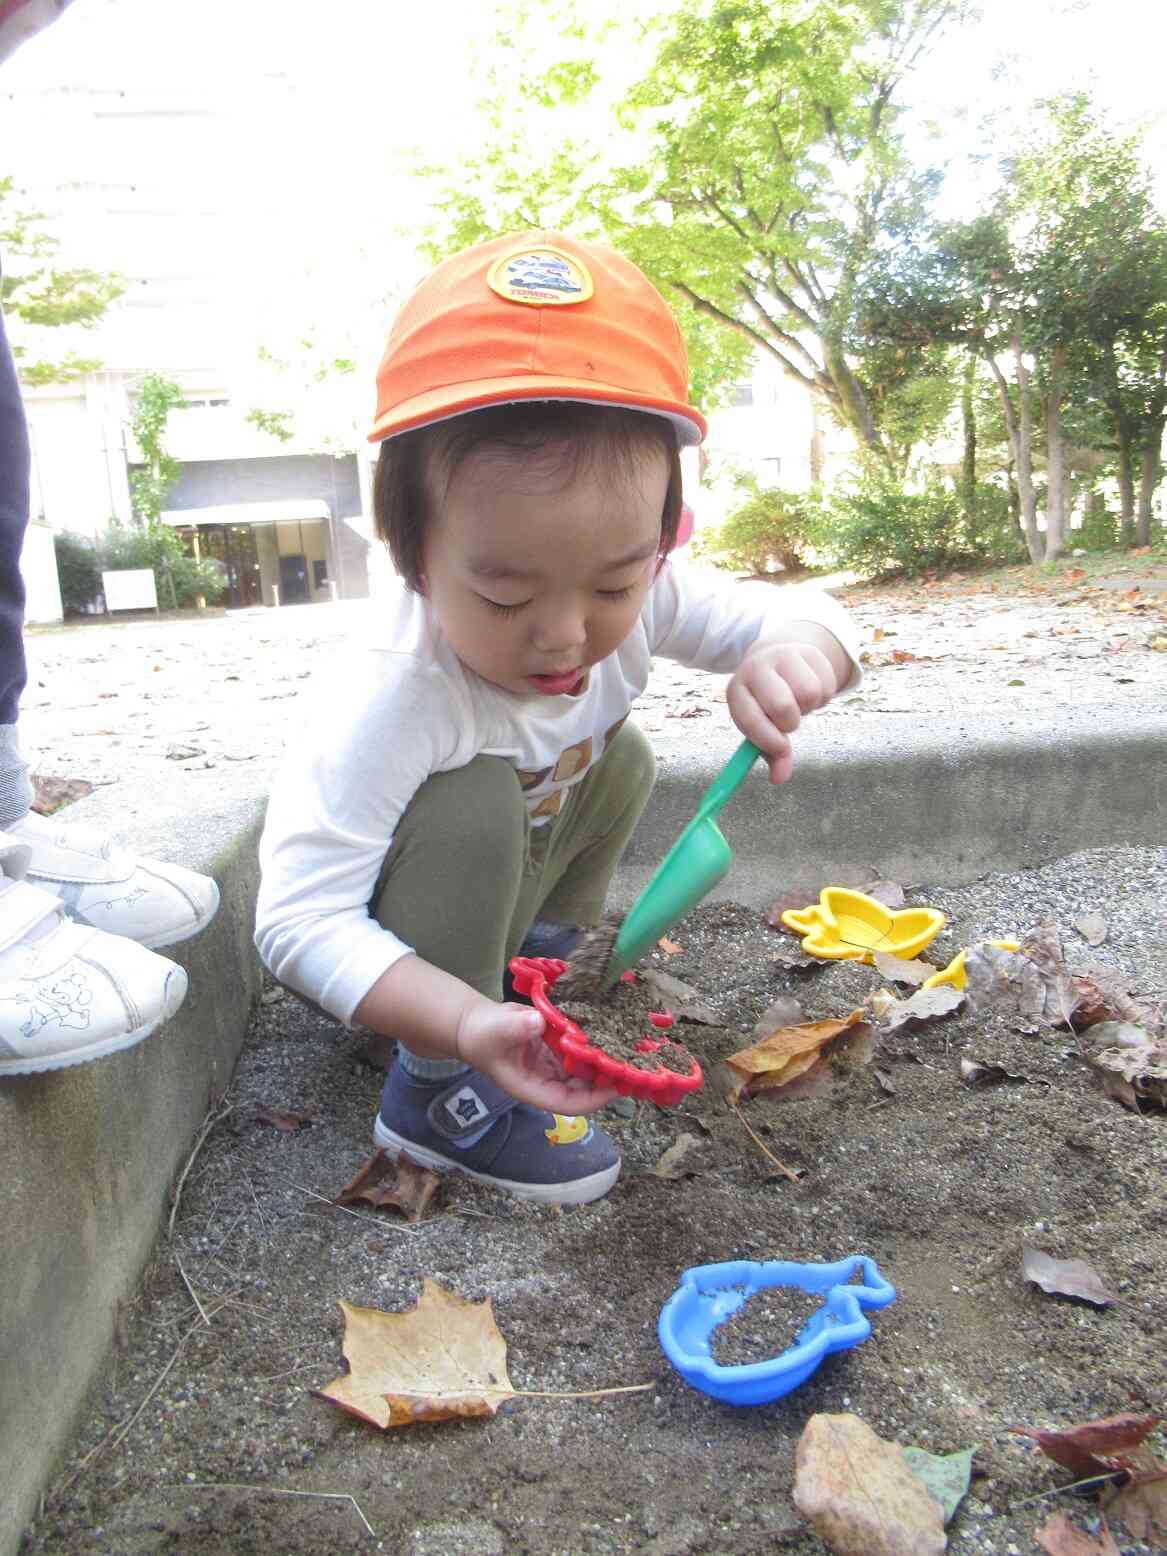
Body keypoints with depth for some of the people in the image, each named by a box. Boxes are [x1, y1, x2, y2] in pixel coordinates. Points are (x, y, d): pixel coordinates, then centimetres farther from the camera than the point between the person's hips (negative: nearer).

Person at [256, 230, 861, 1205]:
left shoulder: (637, 597, -22)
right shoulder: (391, 700, -41)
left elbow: (798, 615, -16)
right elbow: (300, 918, -40)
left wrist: (794, 653, -42)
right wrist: (465, 1023, -55)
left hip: (493, 888, 7)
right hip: (374, 941, -7)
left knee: (620, 758, -4)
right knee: (479, 801, -33)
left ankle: (537, 960, 12)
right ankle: (436, 1092, -16)